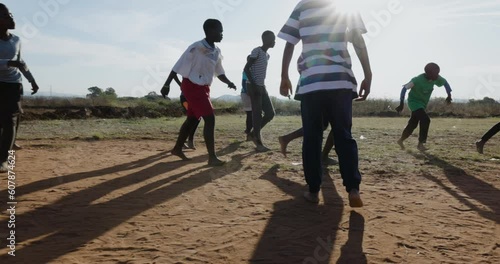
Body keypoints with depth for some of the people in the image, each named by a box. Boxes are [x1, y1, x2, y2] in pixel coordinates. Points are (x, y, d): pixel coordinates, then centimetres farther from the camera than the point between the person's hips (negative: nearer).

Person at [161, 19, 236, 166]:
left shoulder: (216, 51, 5)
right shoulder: (196, 48, -19)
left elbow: (219, 72, 13)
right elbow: (178, 66, -16)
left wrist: (229, 83, -6)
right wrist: (167, 84, -16)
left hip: (203, 87, 9)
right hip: (192, 86, -9)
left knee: (193, 119, 16)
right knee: (210, 119, -15)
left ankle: (177, 149, 32)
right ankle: (212, 157, -13)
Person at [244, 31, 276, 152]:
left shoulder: (267, 55, 18)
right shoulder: (256, 51, -9)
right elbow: (246, 68, -14)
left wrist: (261, 87, 18)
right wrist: (253, 85, -21)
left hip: (262, 87, 9)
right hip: (254, 87, -9)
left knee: (270, 113, 4)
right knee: (257, 114, -7)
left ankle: (254, 133, 19)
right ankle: (259, 142, -2)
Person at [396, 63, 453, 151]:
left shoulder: (436, 78, -9)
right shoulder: (418, 80, -27)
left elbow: (445, 82, 10)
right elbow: (405, 88, -25)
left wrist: (449, 95, 3)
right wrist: (401, 104, -27)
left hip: (423, 104, 7)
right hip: (414, 102, -7)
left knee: (413, 124, 13)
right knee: (425, 120, -22)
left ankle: (401, 140, 31)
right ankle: (420, 144, -12)